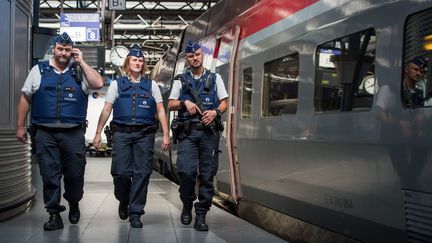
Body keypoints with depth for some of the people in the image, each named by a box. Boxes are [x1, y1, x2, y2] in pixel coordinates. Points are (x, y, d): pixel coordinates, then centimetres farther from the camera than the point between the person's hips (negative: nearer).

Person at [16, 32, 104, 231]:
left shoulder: (79, 71, 8)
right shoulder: (39, 70, 9)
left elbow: (98, 84, -10)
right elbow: (25, 98, 11)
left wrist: (81, 62, -4)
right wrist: (20, 126, 7)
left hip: (73, 133, 0)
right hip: (45, 133, 0)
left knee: (75, 173, 6)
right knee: (49, 175, 1)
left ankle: (73, 204, 32)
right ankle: (54, 214, 11)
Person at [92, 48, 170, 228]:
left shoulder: (151, 85, 13)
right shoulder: (117, 84, 12)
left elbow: (160, 111, 9)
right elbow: (106, 110, 9)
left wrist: (166, 134, 0)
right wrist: (98, 133, 2)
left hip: (145, 134, 1)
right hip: (121, 133, 0)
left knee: (142, 173, -3)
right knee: (120, 172, -5)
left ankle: (135, 213, 8)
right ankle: (123, 201, 25)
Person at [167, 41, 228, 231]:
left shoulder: (215, 78, 13)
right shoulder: (181, 81, 13)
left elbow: (224, 103, 10)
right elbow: (170, 105, 10)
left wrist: (215, 112, -10)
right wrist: (185, 102, -8)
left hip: (210, 132, 1)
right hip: (189, 132, 0)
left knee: (207, 175, -2)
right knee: (186, 171, -13)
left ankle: (201, 215, 5)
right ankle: (187, 205, 13)